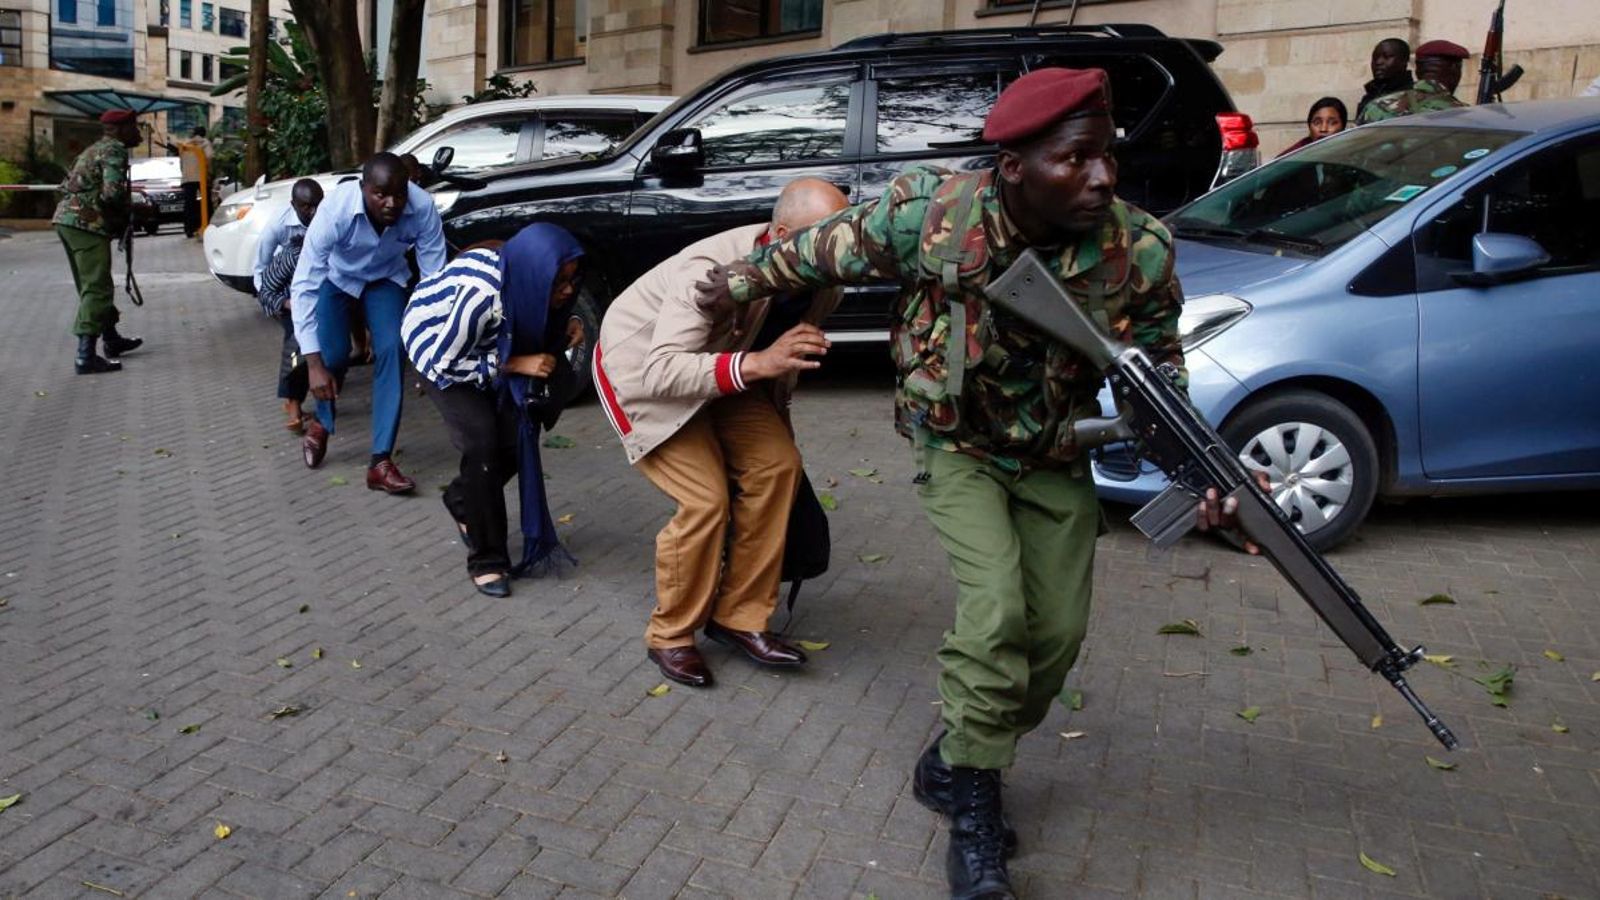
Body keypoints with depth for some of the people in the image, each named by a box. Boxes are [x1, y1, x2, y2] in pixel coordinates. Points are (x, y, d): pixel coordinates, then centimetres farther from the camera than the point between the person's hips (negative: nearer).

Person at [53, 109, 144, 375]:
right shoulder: (115, 150, -8)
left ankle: (112, 340, 32)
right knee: (96, 289, -10)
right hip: (87, 224, -10)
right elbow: (112, 192, -22)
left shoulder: (93, 150, 22)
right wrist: (130, 210, -3)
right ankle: (86, 357, -14)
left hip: (65, 219, 10)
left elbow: (65, 186, 23)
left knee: (91, 286, 19)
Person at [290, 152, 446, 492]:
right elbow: (304, 286, -37)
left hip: (386, 277, 1)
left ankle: (381, 461, -11)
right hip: (337, 276, -1)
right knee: (334, 354, -12)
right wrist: (314, 363, -41)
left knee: (391, 350, -17)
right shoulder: (335, 210, -39)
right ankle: (322, 421, 24)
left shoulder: (423, 208, -35)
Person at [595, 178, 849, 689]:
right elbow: (660, 372, -42)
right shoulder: (712, 271, -37)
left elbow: (784, 360, 6)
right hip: (640, 367, -7)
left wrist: (775, 415, 16)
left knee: (778, 464, -10)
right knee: (706, 499, -18)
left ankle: (739, 618, 4)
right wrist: (755, 364, -53)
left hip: (724, 370, 7)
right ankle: (670, 637, 4)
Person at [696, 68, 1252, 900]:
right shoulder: (930, 213, -26)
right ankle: (970, 800, 1)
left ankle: (959, 769, 27)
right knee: (996, 610, -21)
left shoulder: (1140, 253, -22)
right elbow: (829, 251, -7)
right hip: (957, 448, -3)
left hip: (1056, 462, 3)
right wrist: (743, 281, 8)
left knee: (1057, 632, 3)